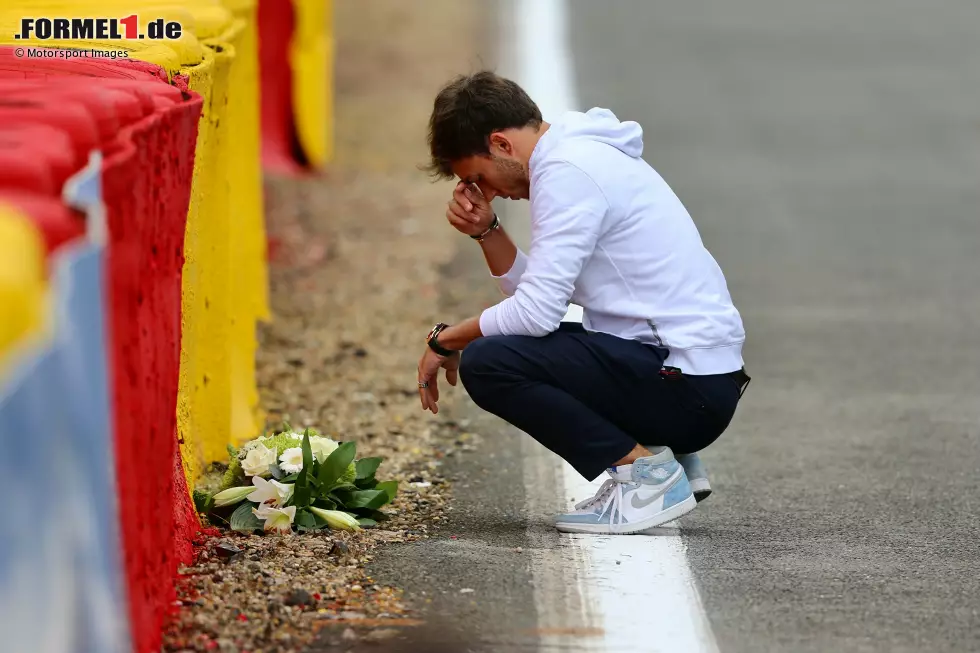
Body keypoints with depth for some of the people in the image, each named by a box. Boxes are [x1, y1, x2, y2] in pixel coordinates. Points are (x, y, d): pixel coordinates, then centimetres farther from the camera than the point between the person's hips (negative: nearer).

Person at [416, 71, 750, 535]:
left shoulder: (567, 171, -14)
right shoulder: (581, 155, 17)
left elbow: (537, 312, -18)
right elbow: (542, 295, 19)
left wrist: (445, 340, -3)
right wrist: (486, 231, 6)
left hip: (689, 390, -10)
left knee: (485, 363, -18)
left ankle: (644, 468, -9)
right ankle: (663, 454, 15)